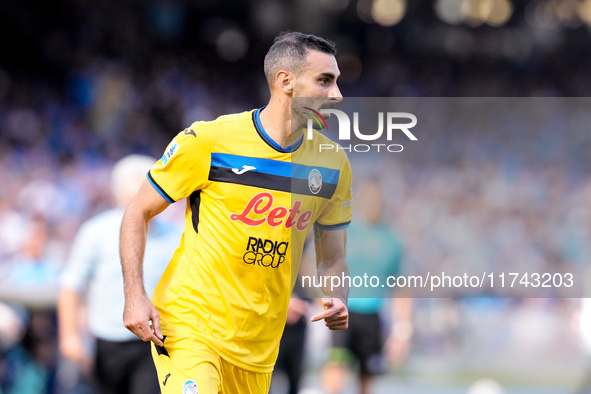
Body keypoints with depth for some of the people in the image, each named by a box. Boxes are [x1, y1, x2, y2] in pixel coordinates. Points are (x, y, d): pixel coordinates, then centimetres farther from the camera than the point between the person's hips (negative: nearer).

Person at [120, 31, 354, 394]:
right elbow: (138, 215, 0)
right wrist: (135, 297, -10)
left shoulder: (333, 165, 4)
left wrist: (337, 302, -8)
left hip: (259, 346, 5)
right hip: (189, 322, -5)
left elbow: (333, 259, 14)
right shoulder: (207, 141, -9)